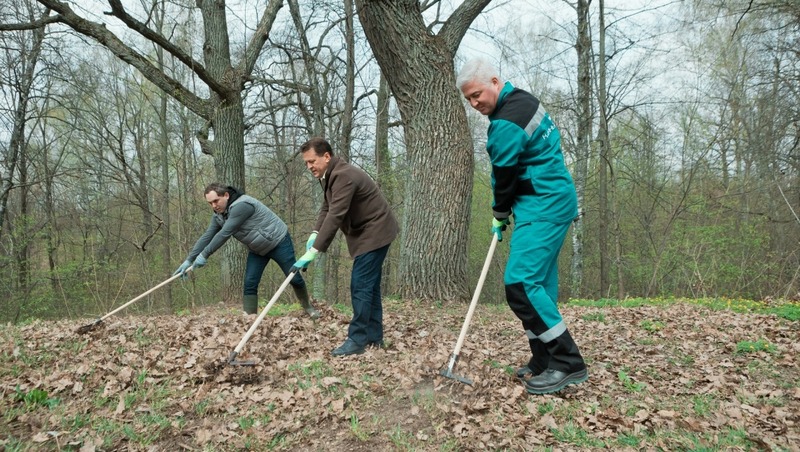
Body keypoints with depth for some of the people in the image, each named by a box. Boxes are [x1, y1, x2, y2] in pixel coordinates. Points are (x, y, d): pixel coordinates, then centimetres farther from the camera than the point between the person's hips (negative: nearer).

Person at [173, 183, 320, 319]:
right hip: (257, 250, 8)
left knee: (294, 278, 3)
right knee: (249, 284, -4)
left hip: (278, 242, -7)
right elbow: (207, 236, -4)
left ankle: (308, 307, 25)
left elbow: (225, 234, -34)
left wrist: (204, 255, -29)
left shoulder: (241, 205, -32)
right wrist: (189, 260, -10)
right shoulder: (218, 214, -4)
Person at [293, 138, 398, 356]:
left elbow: (335, 215, -32)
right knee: (369, 286, 12)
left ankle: (357, 340, -6)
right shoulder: (329, 175, 7)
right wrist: (314, 234, -6)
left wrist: (314, 251, -33)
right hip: (366, 233, 10)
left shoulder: (343, 175, -25)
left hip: (375, 233, -10)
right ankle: (374, 336, 20)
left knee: (360, 286, -11)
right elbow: (327, 209, 11)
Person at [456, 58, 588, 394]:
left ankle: (568, 364, -11)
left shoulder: (507, 122, -19)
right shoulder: (523, 100, 14)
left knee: (521, 284, -16)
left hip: (544, 208, -11)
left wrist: (500, 215, 5)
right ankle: (545, 362, 16)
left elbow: (505, 174, -11)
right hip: (552, 203, 11)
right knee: (539, 284, 10)